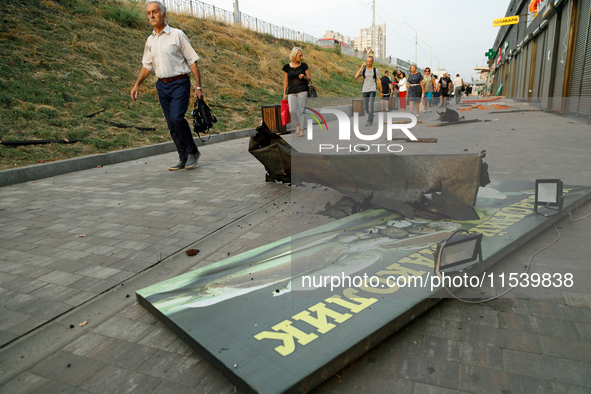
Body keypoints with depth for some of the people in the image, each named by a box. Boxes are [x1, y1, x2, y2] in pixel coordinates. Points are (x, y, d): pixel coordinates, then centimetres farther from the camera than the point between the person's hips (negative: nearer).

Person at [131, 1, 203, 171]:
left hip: (179, 83, -6)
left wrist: (199, 87, -8)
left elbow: (192, 61, -3)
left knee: (176, 117, -22)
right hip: (162, 85, 6)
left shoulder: (177, 35, -2)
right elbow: (147, 65, 21)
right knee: (171, 124, 3)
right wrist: (137, 84, 9)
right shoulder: (150, 40, 13)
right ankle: (184, 159, 11)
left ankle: (193, 151, -3)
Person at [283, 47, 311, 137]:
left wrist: (304, 77, -14)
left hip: (302, 91, 0)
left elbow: (310, 79, 8)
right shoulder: (287, 67, 5)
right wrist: (284, 94, 8)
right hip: (291, 92, 1)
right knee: (292, 111, -12)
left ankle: (301, 130, 5)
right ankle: (298, 125, 15)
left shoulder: (303, 66, 4)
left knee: (301, 110, -4)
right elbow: (285, 81, 10)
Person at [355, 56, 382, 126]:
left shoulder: (376, 70, 2)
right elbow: (356, 76, -10)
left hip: (372, 90, -3)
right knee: (365, 106, 7)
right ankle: (371, 116, 36)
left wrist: (381, 91, 5)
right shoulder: (363, 70, 7)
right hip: (365, 90, 3)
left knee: (370, 105, -17)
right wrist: (362, 67, -12)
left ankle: (369, 121, -15)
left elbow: (379, 81, 6)